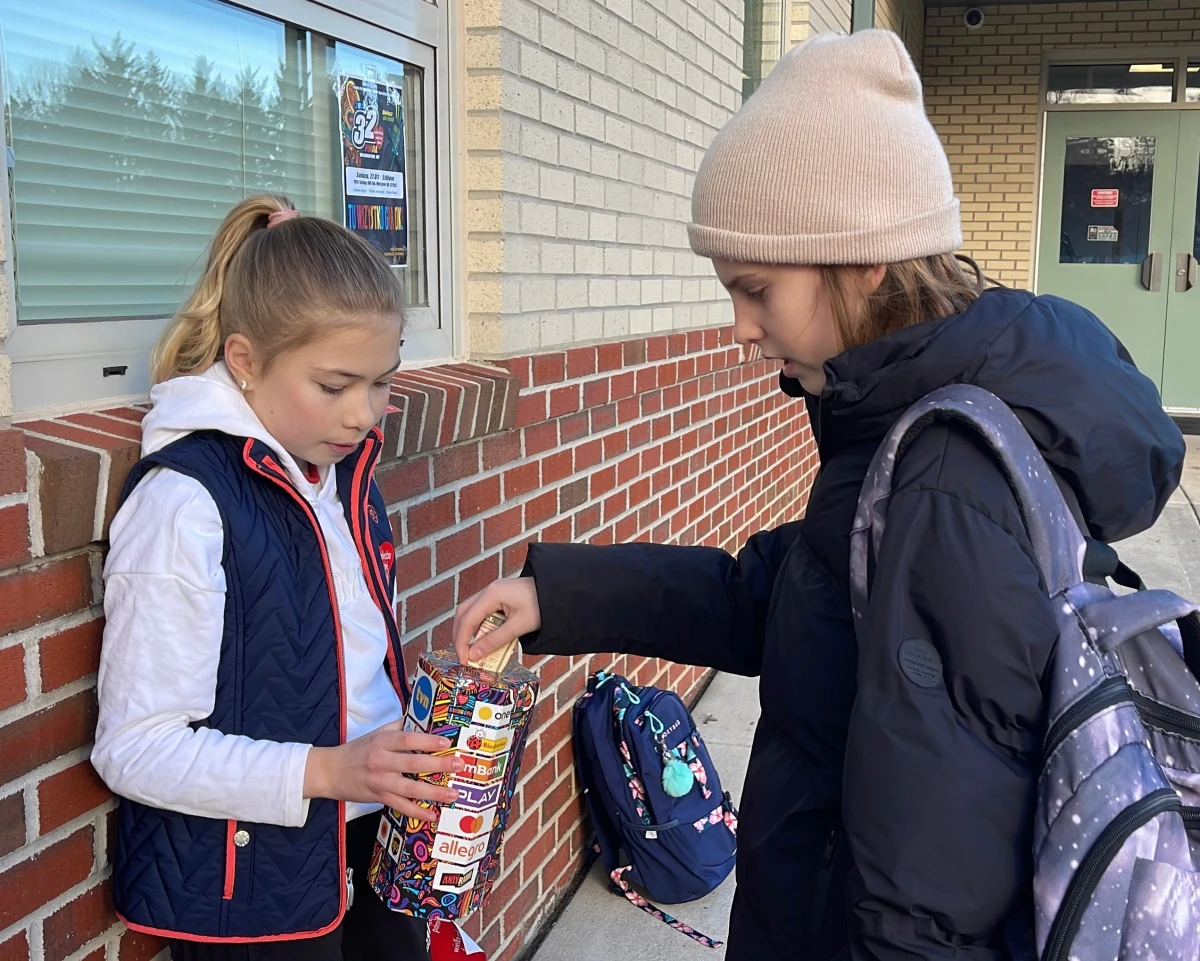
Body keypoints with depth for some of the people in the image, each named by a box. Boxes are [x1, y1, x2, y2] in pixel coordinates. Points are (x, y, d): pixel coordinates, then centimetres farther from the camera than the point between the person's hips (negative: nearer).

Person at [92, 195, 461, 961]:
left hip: (377, 844, 7)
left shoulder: (344, 467, 2)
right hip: (252, 893, -7)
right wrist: (326, 770, -27)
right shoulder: (185, 501, -21)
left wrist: (417, 747, 6)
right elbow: (135, 748, -21)